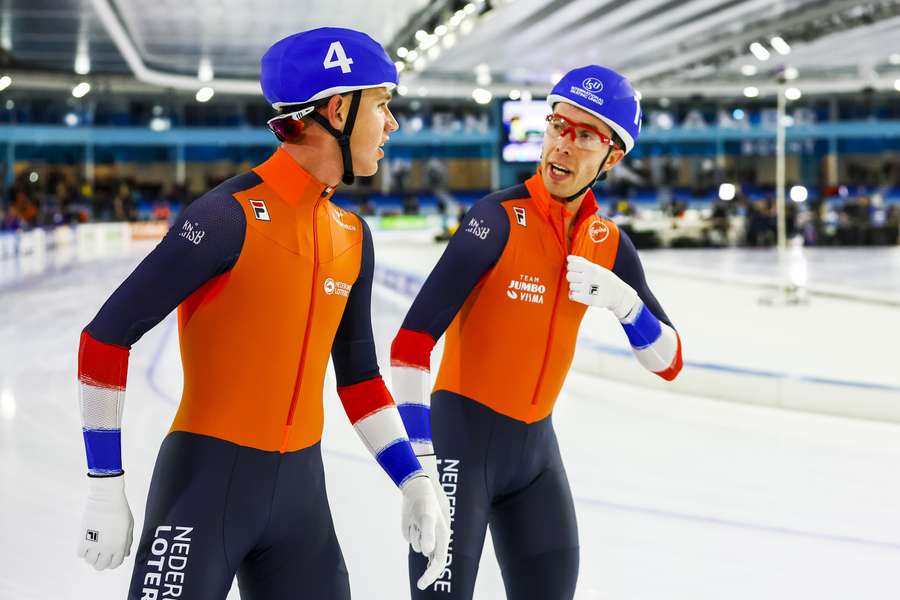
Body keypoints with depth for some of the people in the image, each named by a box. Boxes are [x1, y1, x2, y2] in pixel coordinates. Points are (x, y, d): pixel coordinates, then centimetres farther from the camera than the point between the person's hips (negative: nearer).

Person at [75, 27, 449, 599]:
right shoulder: (231, 215, -15)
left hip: (301, 487, 7)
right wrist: (106, 489, -13)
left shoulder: (352, 238, 7)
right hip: (206, 483, -6)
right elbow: (105, 337, -12)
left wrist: (416, 484, 9)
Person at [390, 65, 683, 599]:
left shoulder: (608, 245, 2)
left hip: (536, 444, 7)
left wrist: (623, 301, -14)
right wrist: (420, 463, -28)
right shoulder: (499, 220, -17)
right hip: (462, 438, -6)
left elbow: (669, 362, 5)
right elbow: (411, 344, -23)